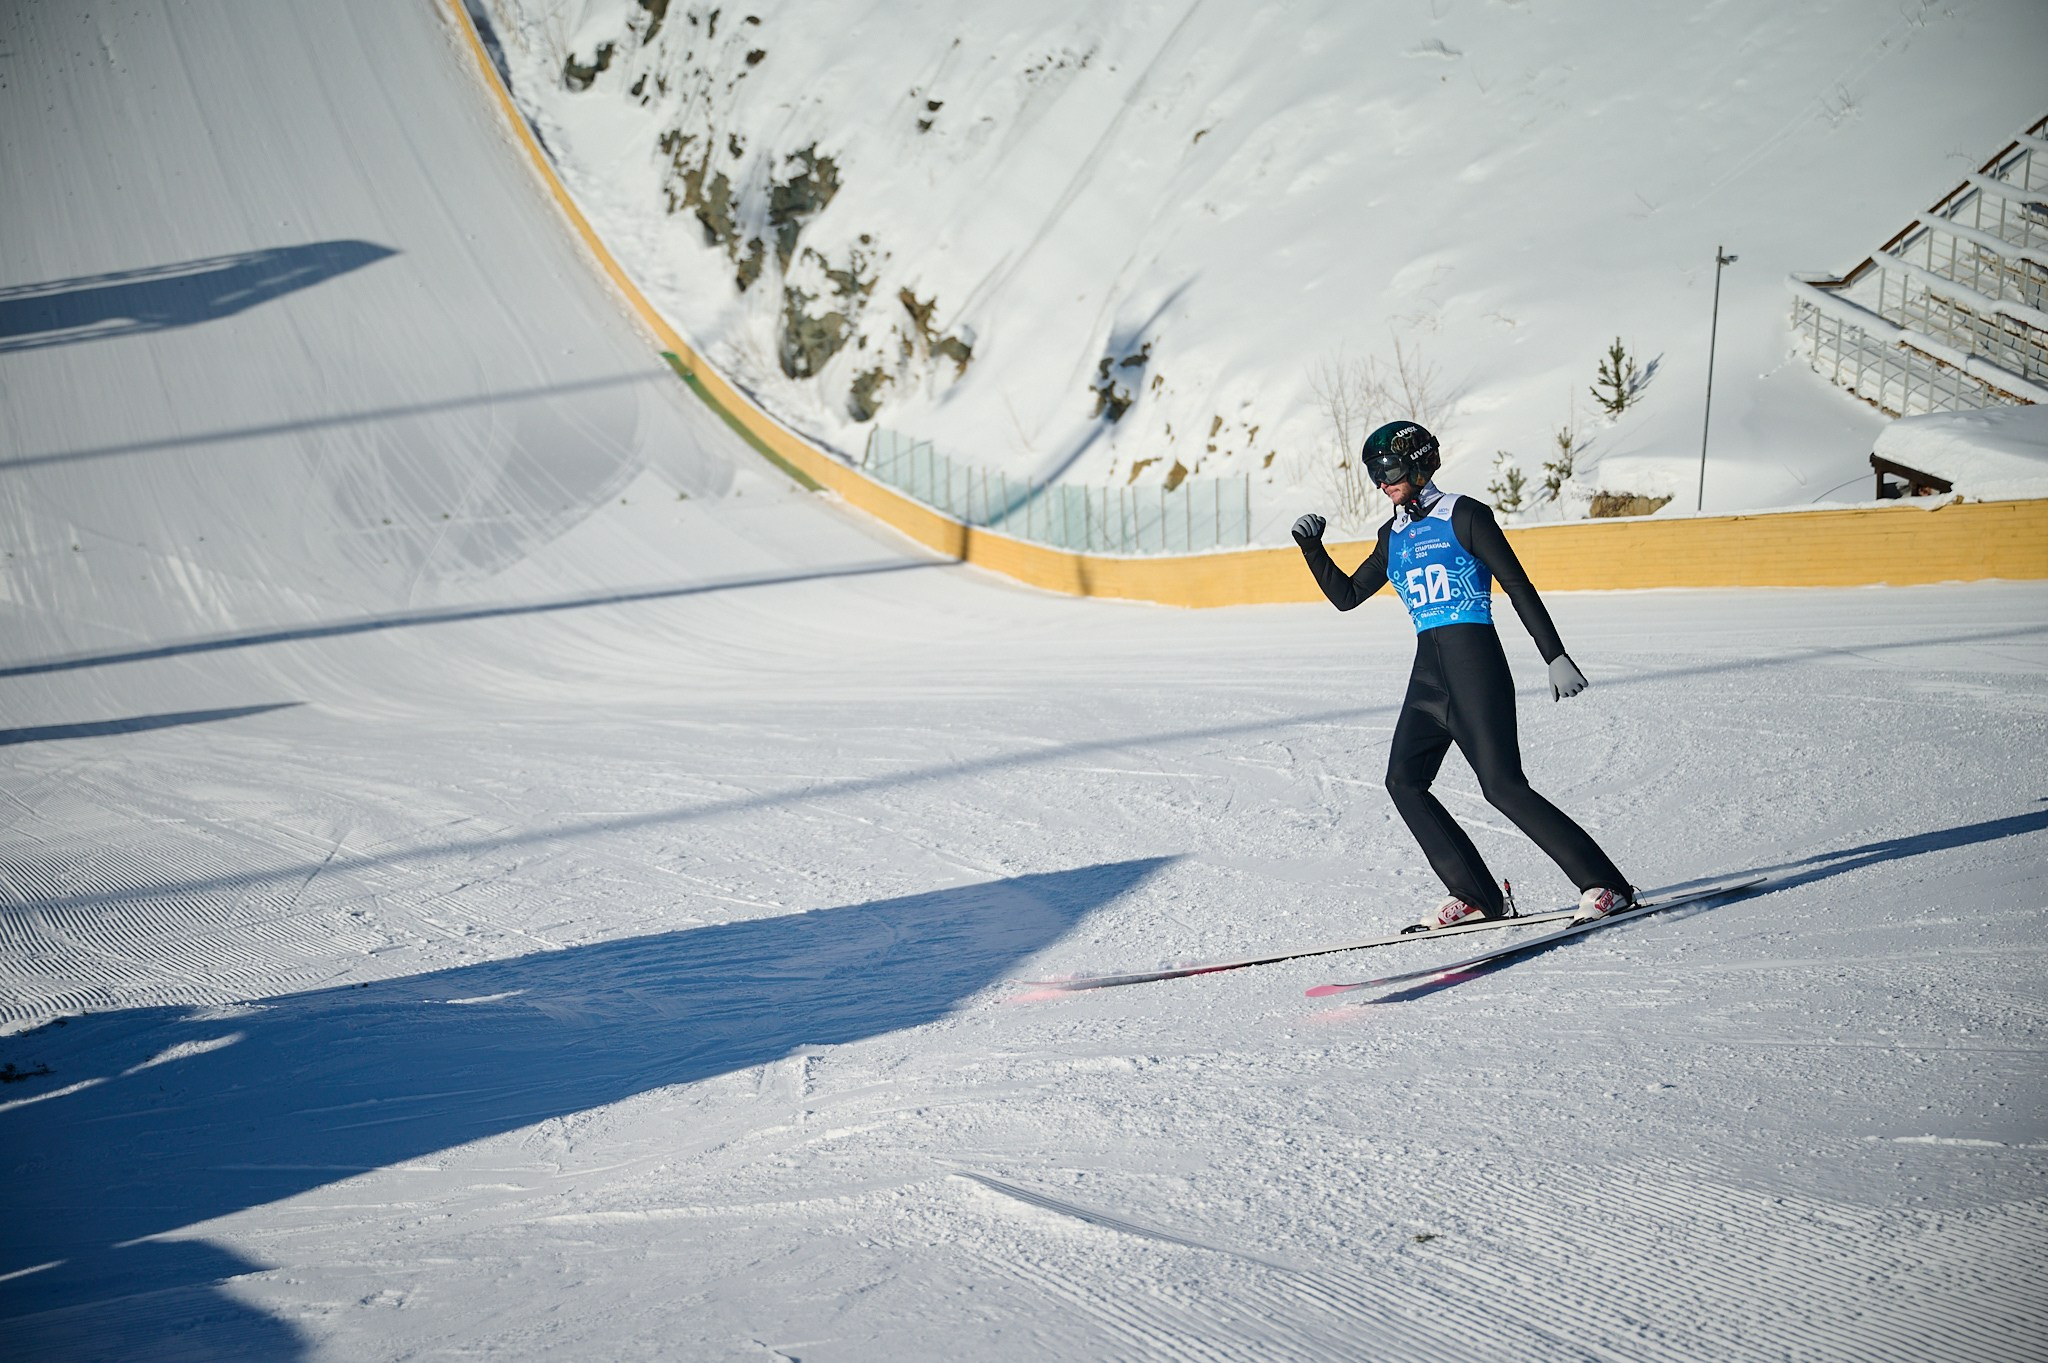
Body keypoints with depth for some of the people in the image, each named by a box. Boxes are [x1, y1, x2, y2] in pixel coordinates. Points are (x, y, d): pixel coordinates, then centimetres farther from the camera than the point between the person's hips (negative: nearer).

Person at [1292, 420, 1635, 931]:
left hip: (1474, 659, -7)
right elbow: (1347, 596, 21)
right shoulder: (1394, 535, 16)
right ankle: (1475, 895, 2)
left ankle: (1604, 885, -8)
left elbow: (1519, 587, -6)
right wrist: (1312, 548, 7)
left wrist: (1556, 657, -10)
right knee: (1403, 780, -5)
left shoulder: (1463, 515, -4)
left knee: (1503, 785, -14)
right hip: (1429, 670, 7)